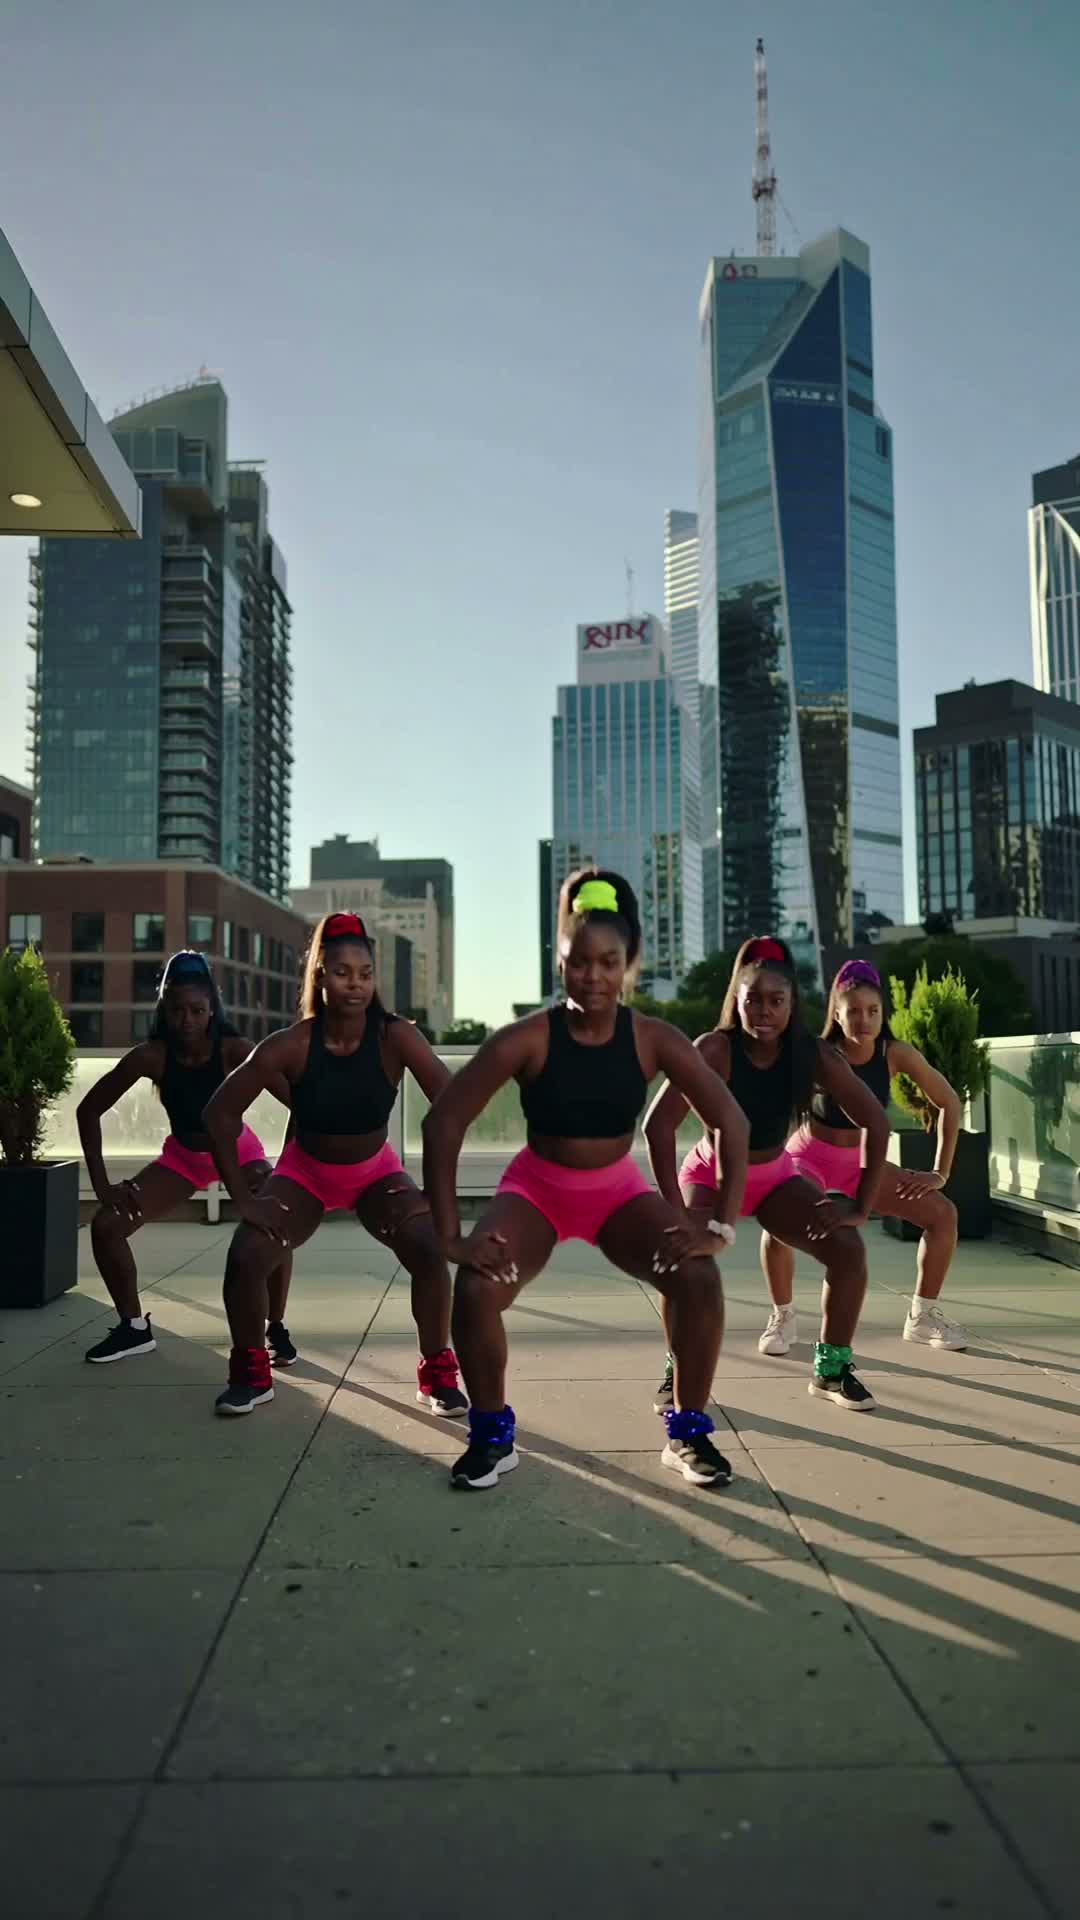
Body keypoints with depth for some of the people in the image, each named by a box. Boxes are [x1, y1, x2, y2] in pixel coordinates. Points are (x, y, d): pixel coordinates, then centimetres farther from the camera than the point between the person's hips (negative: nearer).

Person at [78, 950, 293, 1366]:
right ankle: (134, 1328, 10)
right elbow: (89, 1110, -15)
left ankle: (277, 1329, -7)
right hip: (183, 1155, 3)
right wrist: (102, 1185, -19)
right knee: (106, 1225, -10)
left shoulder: (233, 1050, -30)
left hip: (238, 1152, -2)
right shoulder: (151, 1055, -24)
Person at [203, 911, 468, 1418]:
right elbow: (220, 1111, -18)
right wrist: (242, 1197, -19)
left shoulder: (396, 1037, -26)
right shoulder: (291, 1045, -25)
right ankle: (251, 1373, 7)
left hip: (376, 1173, 0)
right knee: (245, 1257, -19)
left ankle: (437, 1374, 0)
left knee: (431, 1250, -23)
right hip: (304, 1172, 0)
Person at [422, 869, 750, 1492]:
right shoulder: (527, 1039, -23)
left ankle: (689, 1433, 1)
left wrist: (721, 1224, -22)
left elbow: (733, 1123, -15)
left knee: (699, 1276, -23)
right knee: (476, 1289, -27)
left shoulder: (654, 1040, -18)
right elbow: (442, 1123, -22)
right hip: (536, 1188, -1)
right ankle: (493, 1436, 0)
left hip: (619, 1190, 1)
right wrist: (450, 1234, -27)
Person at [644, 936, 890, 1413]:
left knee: (847, 1248, -14)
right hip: (710, 1174, -3)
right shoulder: (715, 1049, -30)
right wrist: (674, 1208, -35)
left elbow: (875, 1123, -14)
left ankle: (831, 1368, 8)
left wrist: (861, 1206, -18)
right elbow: (657, 1125, -34)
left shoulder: (814, 1054, -21)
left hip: (775, 1175, 3)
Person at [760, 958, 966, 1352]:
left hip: (862, 1160, 4)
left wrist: (940, 1172, -9)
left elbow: (949, 1103, -7)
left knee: (943, 1213, -11)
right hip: (810, 1156, -3)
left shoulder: (896, 1054, -18)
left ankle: (923, 1315, 8)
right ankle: (782, 1318, -8)